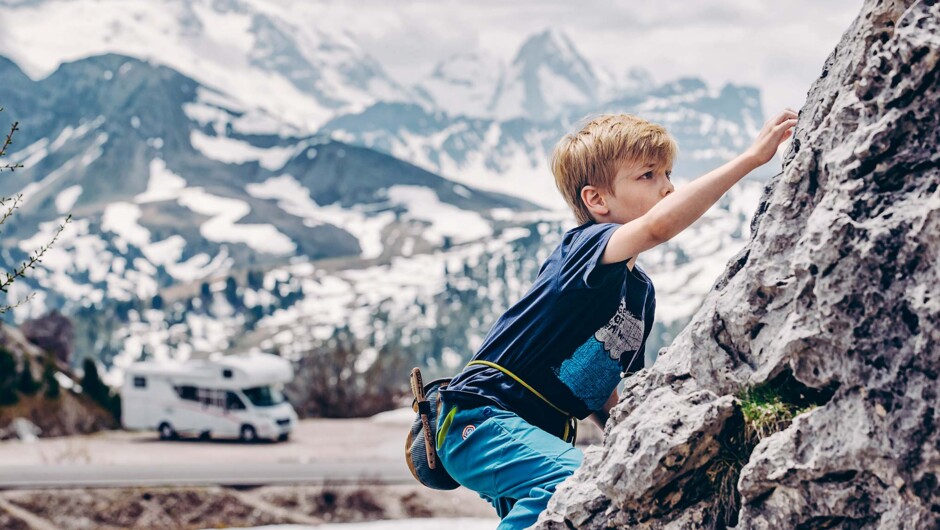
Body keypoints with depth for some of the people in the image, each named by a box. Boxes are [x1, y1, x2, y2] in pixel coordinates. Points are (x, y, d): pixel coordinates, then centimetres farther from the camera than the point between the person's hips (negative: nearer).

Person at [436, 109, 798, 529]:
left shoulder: (641, 290, 13)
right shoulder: (584, 246, -14)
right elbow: (657, 226, -36)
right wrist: (751, 156, -36)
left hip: (535, 436, 10)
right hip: (482, 419, -10)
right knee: (574, 479, -32)